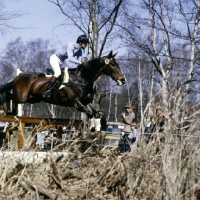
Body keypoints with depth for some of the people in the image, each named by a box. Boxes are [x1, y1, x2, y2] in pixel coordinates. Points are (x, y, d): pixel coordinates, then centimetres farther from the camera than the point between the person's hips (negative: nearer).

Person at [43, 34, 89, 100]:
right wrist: (81, 63, -47)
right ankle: (47, 91, -32)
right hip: (55, 58, -10)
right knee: (58, 73, -30)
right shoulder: (71, 45, -28)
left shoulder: (80, 51, -3)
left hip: (62, 62, 10)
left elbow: (78, 63, -6)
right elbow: (70, 58, -41)